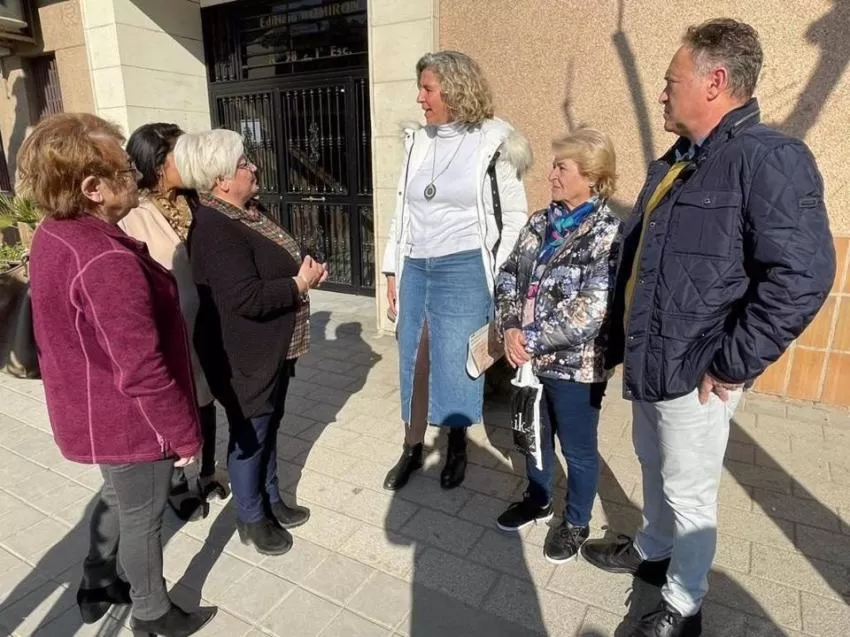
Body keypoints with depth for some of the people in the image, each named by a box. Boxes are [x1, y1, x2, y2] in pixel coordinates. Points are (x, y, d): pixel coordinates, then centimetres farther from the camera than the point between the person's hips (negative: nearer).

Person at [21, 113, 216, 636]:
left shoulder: (54, 236, -1)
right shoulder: (106, 262, -33)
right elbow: (142, 372, -30)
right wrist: (185, 433, -18)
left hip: (93, 414, 9)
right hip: (129, 423, -9)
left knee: (118, 498, 30)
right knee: (142, 518, 14)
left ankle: (97, 589, 51)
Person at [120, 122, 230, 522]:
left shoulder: (190, 203, 1)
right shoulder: (135, 217, -19)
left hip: (204, 321, 6)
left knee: (205, 399, 18)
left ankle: (208, 472, 39)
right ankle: (177, 482, 35)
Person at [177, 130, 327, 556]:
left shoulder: (242, 215, 8)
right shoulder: (215, 230, -24)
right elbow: (248, 299, -30)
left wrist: (304, 274, 0)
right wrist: (302, 283, -18)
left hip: (271, 349, 10)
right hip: (244, 358, -10)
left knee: (269, 427, 21)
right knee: (249, 435, 8)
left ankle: (270, 499, 40)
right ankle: (251, 519, 29)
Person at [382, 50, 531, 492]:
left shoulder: (492, 143, -5)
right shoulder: (417, 141, 9)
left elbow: (514, 217, -2)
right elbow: (402, 210, 12)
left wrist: (495, 279, -6)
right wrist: (393, 272, 10)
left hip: (463, 270, -5)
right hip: (415, 268, 5)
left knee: (455, 365, 4)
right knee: (412, 363, 11)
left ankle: (457, 448, 28)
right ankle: (412, 449, 29)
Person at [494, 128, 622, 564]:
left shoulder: (608, 234, -16)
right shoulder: (541, 222, 3)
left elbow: (589, 313, -24)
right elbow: (508, 277, 3)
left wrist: (532, 340, -20)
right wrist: (511, 328, -13)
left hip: (575, 365, -6)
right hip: (530, 359, 6)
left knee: (578, 450, 15)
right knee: (534, 436, 24)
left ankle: (576, 522, 38)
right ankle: (537, 499, 48)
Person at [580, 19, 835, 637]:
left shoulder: (768, 158, -17)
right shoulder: (675, 162, 12)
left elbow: (803, 276, -24)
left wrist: (731, 365, -20)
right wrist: (624, 338, 17)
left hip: (692, 373, -8)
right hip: (646, 361, 8)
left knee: (689, 492, 9)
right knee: (654, 467, 25)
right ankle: (652, 548, 48)